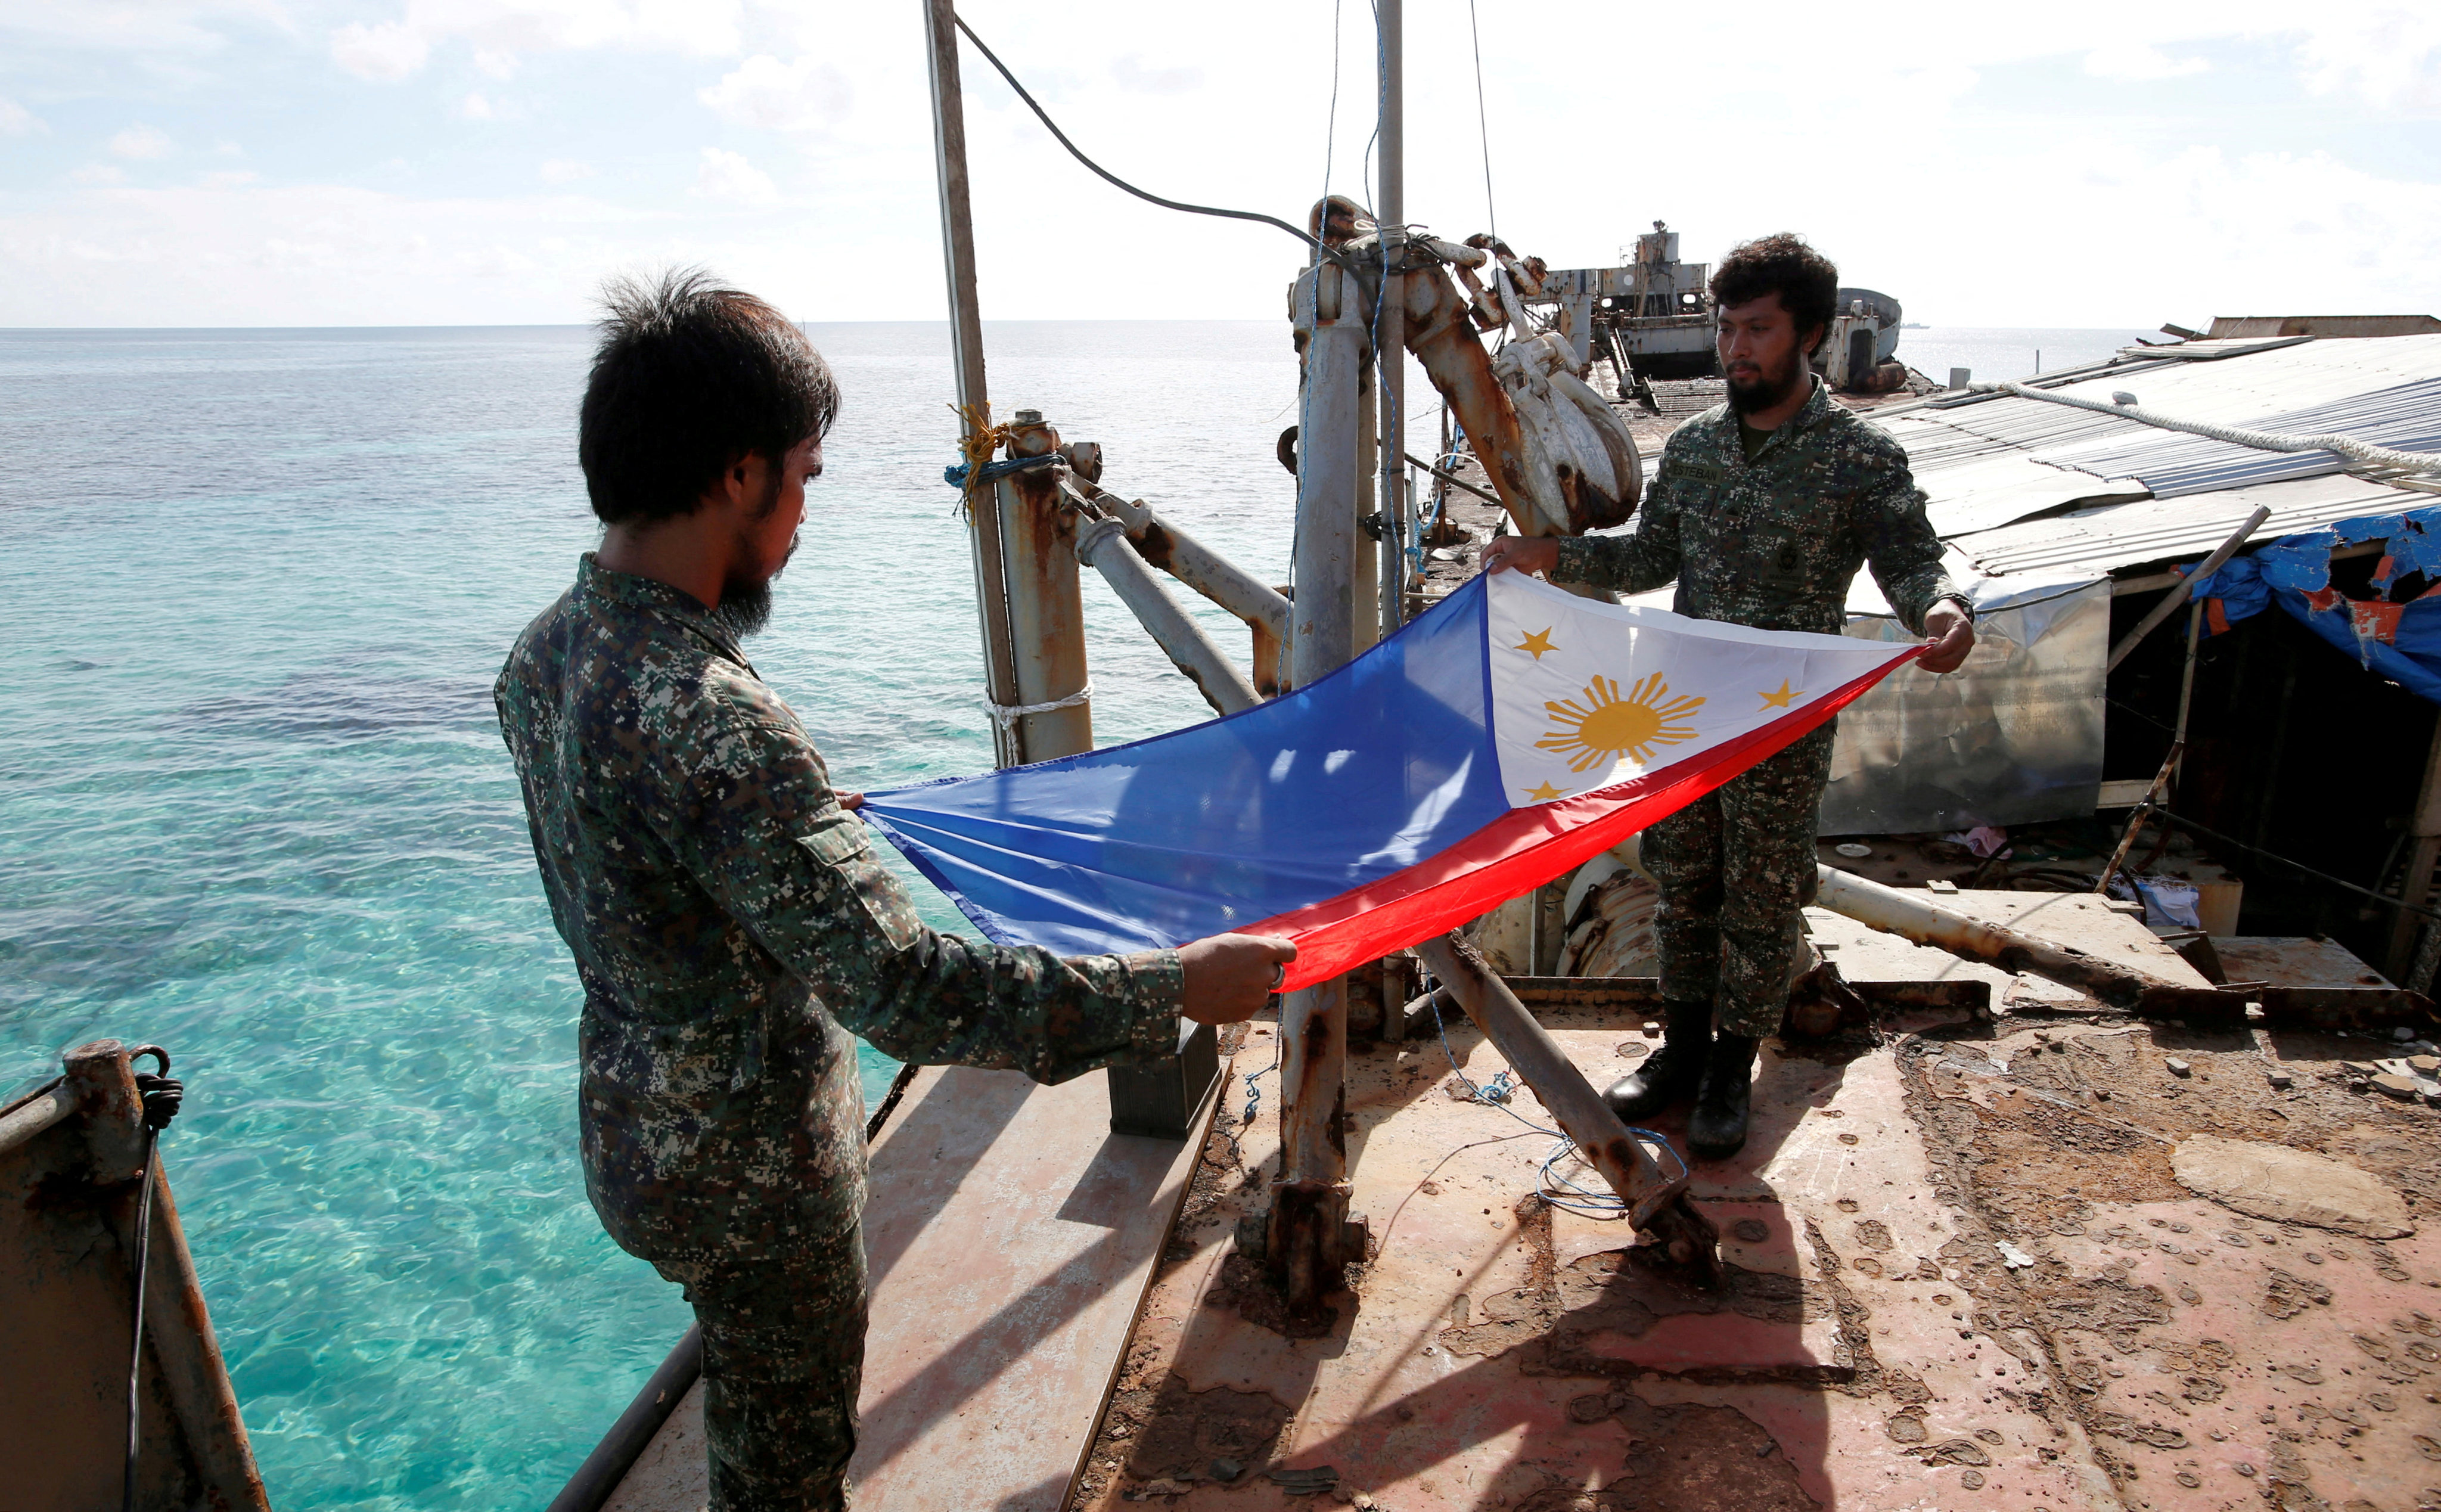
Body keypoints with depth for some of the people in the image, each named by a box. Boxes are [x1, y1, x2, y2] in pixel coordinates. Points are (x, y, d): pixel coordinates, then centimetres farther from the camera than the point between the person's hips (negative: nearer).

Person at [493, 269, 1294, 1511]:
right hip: (747, 1172, -8)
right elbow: (903, 990, -38)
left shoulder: (545, 653, -4)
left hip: (637, 1119, 9)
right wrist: (1173, 989, -32)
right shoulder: (705, 724, -35)